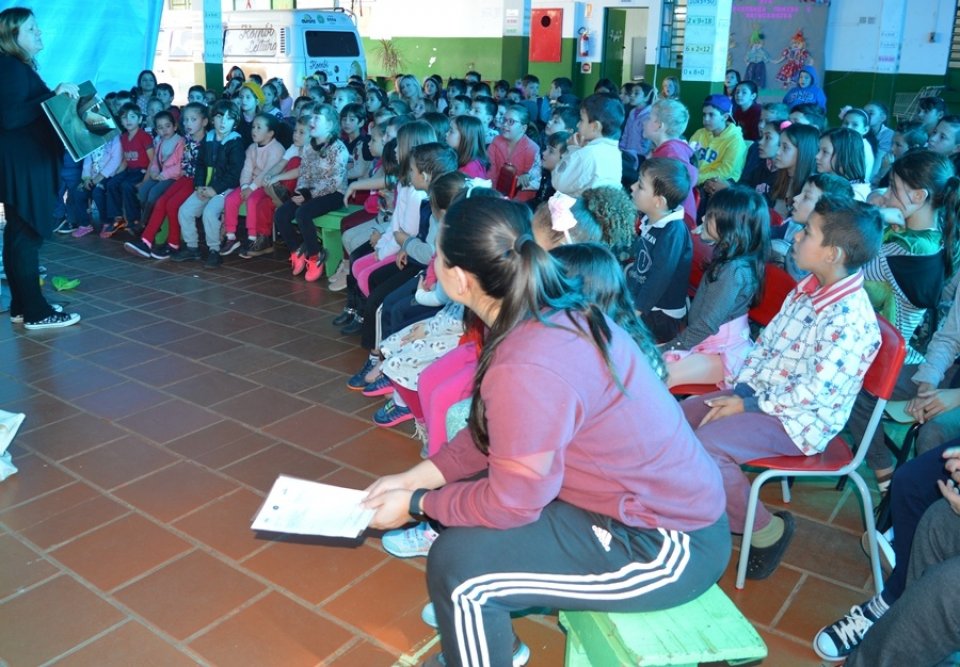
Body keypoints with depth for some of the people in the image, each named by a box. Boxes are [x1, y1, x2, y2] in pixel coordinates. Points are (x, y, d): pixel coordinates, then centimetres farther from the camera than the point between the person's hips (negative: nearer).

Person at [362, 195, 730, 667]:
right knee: (461, 492, 11)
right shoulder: (557, 312, -3)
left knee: (458, 566, -14)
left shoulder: (526, 369, -31)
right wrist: (418, 477, 3)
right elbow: (495, 434, 7)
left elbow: (512, 504, -20)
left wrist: (416, 504, -6)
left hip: (663, 544, -9)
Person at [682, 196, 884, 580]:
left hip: (800, 421, -9)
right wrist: (740, 390, -4)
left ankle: (766, 530, -5)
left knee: (703, 446, -26)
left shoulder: (852, 320, -24)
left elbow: (815, 393, -25)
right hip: (760, 396, 9)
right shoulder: (807, 289, 3)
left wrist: (748, 405, -17)